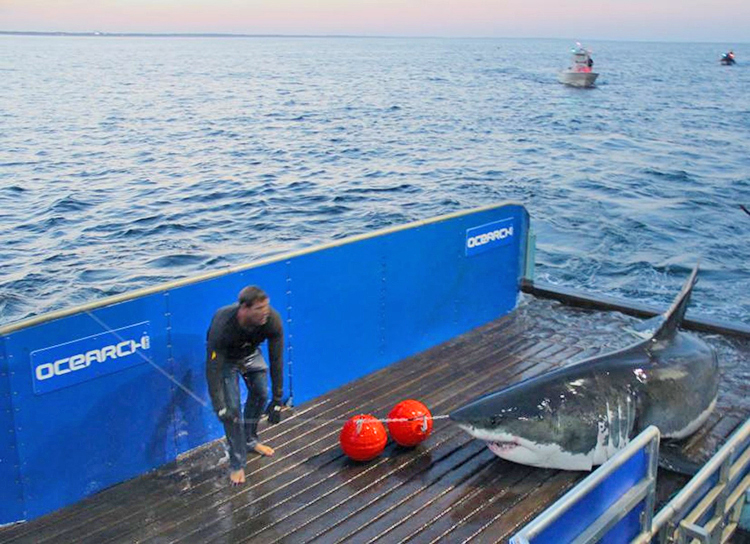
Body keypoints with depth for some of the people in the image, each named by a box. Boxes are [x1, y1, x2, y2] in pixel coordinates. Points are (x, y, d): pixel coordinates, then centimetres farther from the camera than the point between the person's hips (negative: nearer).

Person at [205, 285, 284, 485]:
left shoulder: (272, 320, -34)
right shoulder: (222, 326, -43)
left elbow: (276, 360, -24)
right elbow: (213, 369, -36)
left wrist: (277, 399, -22)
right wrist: (219, 407, -38)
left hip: (251, 353, 4)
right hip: (225, 358, -4)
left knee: (261, 394, 12)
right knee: (232, 409, -9)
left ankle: (250, 441, 39)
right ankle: (237, 464, 7)